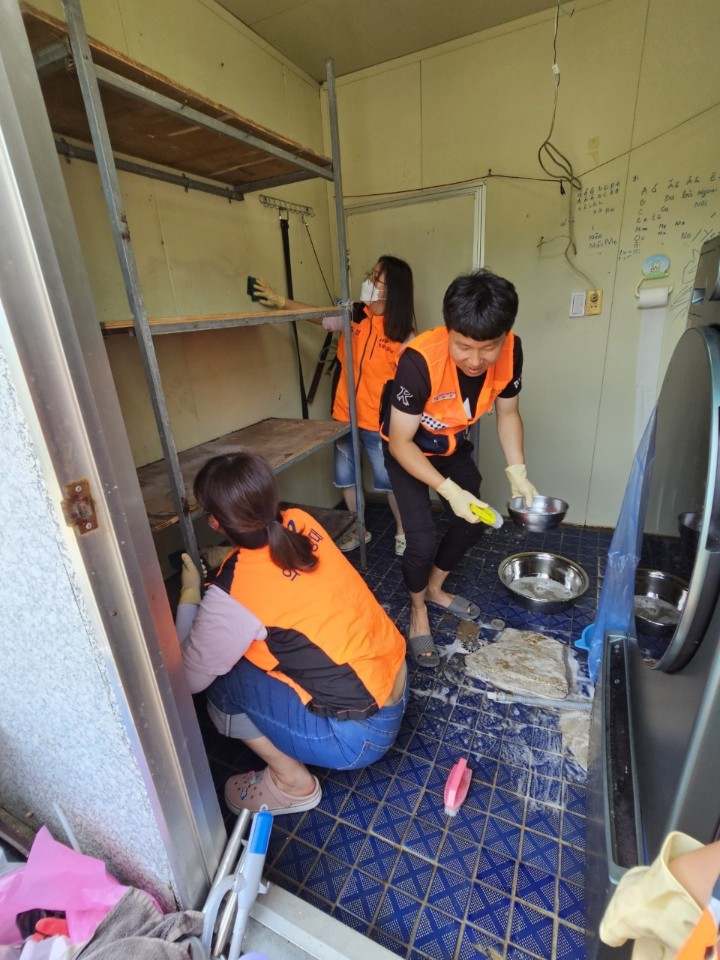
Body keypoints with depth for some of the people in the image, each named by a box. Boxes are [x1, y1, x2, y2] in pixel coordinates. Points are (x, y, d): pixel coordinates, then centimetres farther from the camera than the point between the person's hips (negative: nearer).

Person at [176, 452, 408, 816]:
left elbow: (188, 677, -9)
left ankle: (292, 781, 14)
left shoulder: (233, 593, -25)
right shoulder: (301, 523, -6)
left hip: (359, 735, -7)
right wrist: (226, 559, 15)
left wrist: (190, 593, 0)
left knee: (219, 677, -2)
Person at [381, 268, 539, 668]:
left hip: (453, 445, 6)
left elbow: (508, 413, -6)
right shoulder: (420, 360, -37)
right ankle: (418, 612, 20)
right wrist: (449, 489, -36)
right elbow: (400, 443, -30)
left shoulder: (511, 350, -22)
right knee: (423, 540, -12)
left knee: (472, 522, 13)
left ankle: (435, 589, 39)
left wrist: (518, 473, -16)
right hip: (407, 450, -5)